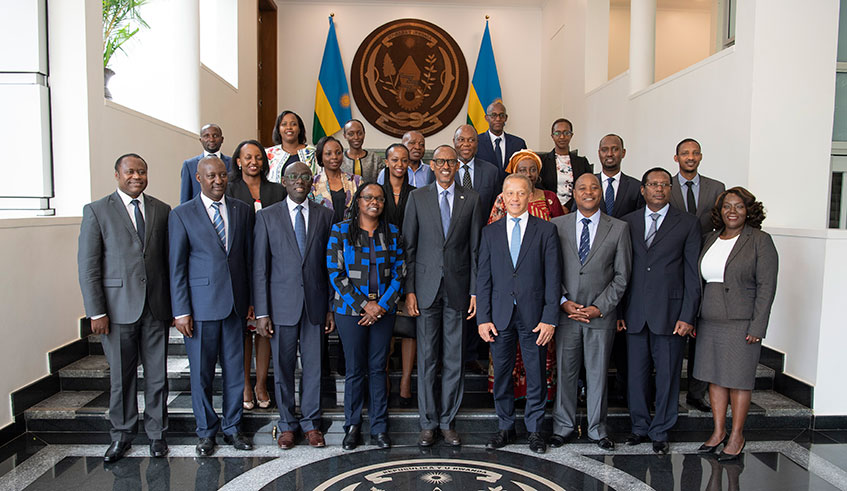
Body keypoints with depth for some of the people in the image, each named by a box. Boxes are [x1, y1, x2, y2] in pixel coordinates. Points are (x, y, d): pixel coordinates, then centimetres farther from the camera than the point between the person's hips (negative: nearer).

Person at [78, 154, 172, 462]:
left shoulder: (162, 211, 8)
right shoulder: (96, 211, 0)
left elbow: (170, 260, 9)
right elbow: (88, 266, -3)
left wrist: (175, 305, 6)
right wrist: (96, 312, -8)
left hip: (156, 308, 2)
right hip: (118, 308, -2)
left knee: (157, 375, 9)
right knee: (121, 377, 10)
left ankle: (156, 433, 26)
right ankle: (122, 434, 29)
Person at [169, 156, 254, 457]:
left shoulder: (242, 210, 7)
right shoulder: (182, 215, -2)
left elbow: (249, 258, 10)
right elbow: (176, 267, -3)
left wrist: (251, 300, 7)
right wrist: (181, 311, -7)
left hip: (235, 304, 3)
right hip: (201, 306, -2)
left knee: (235, 370, 9)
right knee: (201, 373, 8)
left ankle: (231, 428, 26)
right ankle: (206, 432, 26)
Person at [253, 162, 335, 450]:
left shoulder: (324, 216, 6)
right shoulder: (267, 216, 2)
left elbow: (331, 265, 6)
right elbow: (259, 268, 0)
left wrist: (332, 308, 3)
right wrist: (261, 313, -5)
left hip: (315, 304, 1)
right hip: (282, 304, -1)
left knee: (314, 365, 8)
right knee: (283, 367, 9)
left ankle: (311, 422, 25)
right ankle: (287, 424, 26)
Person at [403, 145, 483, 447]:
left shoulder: (471, 199, 6)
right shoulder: (417, 197, 5)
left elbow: (475, 248, 4)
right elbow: (409, 246, 3)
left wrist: (475, 291, -1)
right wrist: (409, 289, -4)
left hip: (458, 289, 0)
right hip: (426, 288, 0)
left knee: (454, 359, 7)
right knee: (426, 358, 6)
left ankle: (447, 422, 22)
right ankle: (428, 423, 20)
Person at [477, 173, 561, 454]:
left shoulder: (546, 230, 1)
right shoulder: (490, 232, 7)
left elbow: (553, 277, -2)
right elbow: (484, 278, 5)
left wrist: (549, 317, -8)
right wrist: (483, 318, -1)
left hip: (533, 316, -1)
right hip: (500, 315, 2)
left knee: (536, 376, 7)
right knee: (501, 375, 10)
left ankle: (534, 429, 25)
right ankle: (505, 428, 26)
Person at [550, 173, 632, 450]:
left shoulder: (618, 228, 2)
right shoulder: (557, 225, 4)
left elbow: (621, 275, 0)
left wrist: (599, 307, -8)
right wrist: (563, 301, -8)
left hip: (601, 315, 0)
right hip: (566, 313, 1)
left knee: (598, 374, 9)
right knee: (565, 372, 8)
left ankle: (597, 429, 26)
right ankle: (563, 426, 25)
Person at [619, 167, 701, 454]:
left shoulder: (688, 223, 2)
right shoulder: (627, 222, 8)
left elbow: (692, 274, -1)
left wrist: (688, 316, -7)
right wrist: (617, 310, 1)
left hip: (670, 312, -2)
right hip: (634, 312, 2)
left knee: (667, 374, 6)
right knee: (636, 373, 10)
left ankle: (660, 432, 23)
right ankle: (640, 426, 28)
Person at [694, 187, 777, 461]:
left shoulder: (760, 241, -5)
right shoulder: (711, 239, 11)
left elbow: (766, 286, -9)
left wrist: (757, 327, -13)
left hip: (741, 323, -5)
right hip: (709, 323, 6)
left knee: (738, 379, 4)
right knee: (714, 376, 11)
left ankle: (736, 436, 18)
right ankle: (718, 431, 24)